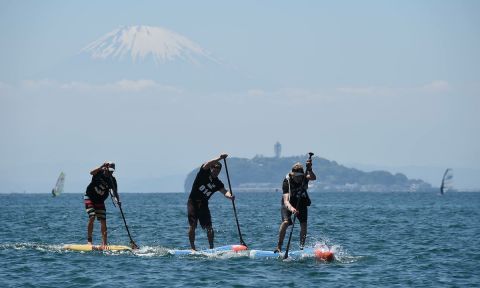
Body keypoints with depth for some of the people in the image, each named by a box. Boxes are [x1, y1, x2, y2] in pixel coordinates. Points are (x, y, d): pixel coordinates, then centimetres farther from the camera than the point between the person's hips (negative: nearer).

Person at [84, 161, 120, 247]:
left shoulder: (112, 180, -6)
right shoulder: (99, 173, -14)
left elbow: (115, 192, -13)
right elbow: (91, 173, -36)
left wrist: (117, 200, -32)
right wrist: (102, 167, -48)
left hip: (100, 201, 4)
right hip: (89, 198, -4)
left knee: (103, 221, -3)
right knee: (92, 217, -19)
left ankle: (104, 242, -1)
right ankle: (89, 240, -13)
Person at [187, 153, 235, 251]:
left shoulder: (217, 183, 7)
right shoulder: (204, 172, -2)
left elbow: (224, 191, -9)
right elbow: (207, 165, -22)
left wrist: (229, 196, -32)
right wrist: (219, 158, -33)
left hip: (203, 204, 4)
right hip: (193, 202, -4)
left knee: (209, 227, -4)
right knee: (193, 226, -10)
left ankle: (211, 247, 1)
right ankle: (192, 247, -4)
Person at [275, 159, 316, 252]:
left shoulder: (304, 177, -20)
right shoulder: (287, 182, -30)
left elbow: (313, 178, -42)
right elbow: (286, 201, -39)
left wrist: (309, 170, -62)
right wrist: (291, 208, -60)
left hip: (301, 203, 3)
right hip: (289, 204, -3)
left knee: (303, 224, -11)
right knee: (285, 222, -24)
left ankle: (302, 246, 0)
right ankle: (279, 246, -17)